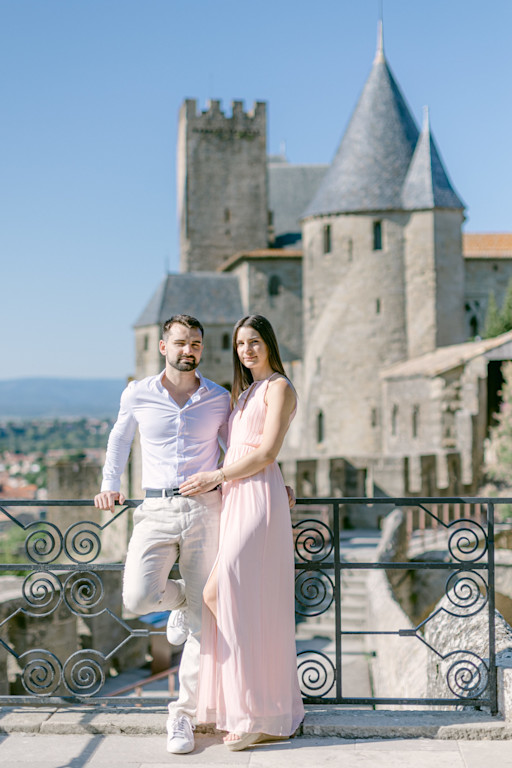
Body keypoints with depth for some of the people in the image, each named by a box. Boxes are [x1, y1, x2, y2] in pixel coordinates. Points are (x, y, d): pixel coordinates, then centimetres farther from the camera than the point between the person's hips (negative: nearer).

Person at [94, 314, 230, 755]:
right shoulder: (138, 396, 6)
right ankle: (181, 598, 16)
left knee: (201, 619, -1)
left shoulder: (219, 400, 7)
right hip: (156, 511, 0)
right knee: (138, 597, -22)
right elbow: (120, 439, 22)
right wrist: (110, 485, 12)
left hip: (204, 509, 0)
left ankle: (183, 716, 12)